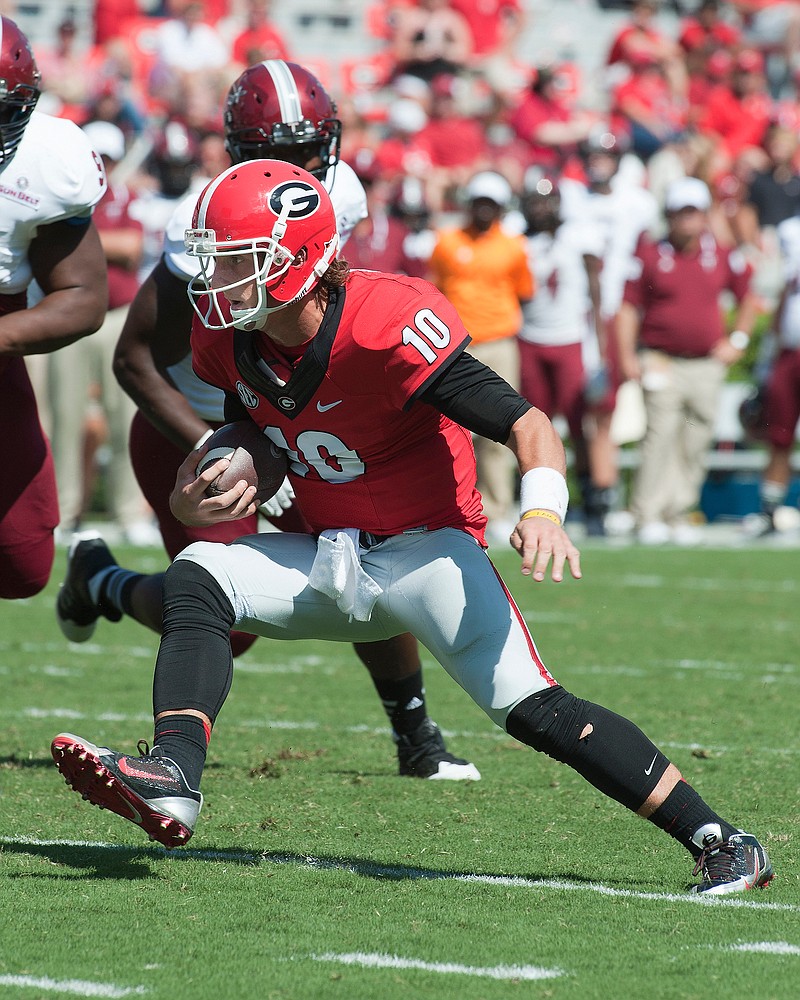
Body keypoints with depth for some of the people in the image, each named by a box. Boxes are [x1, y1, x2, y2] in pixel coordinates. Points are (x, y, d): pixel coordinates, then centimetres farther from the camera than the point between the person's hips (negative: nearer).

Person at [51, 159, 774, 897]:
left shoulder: (387, 326, -25)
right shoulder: (230, 341, -4)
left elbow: (530, 426, -25)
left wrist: (543, 513, -44)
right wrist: (196, 500, -3)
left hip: (424, 551, -7)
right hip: (329, 557, 7)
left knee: (534, 711, -21)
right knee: (198, 577, -15)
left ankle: (719, 842, -17)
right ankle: (173, 782, -30)